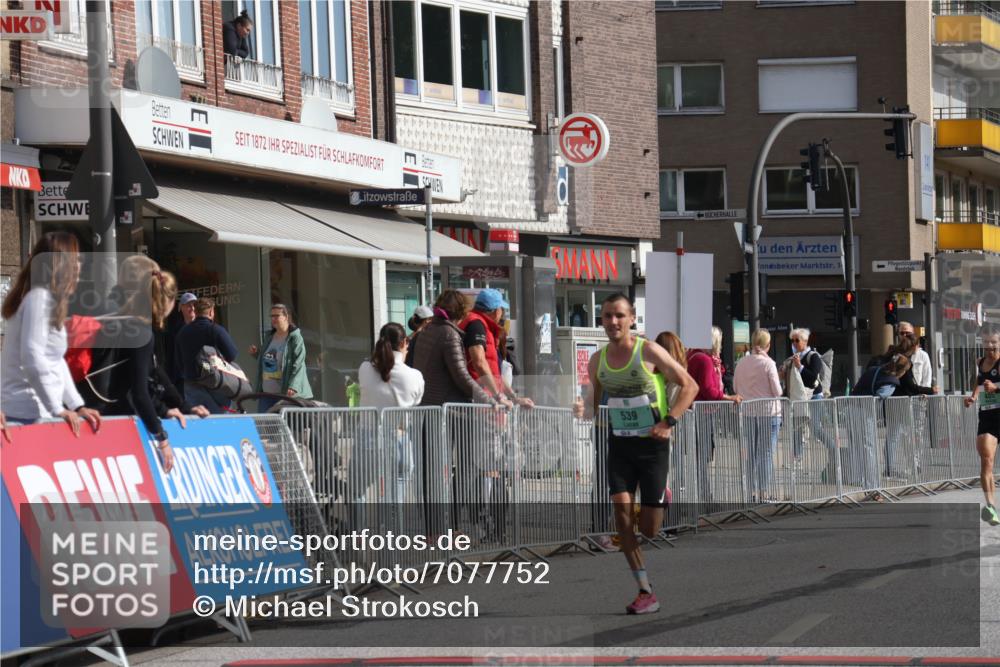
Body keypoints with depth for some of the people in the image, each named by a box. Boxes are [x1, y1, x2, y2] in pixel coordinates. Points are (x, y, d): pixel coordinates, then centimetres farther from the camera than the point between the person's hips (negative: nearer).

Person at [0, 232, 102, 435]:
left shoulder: (48, 299, 18)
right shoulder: (39, 299, -13)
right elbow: (32, 359, -21)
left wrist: (77, 405, 12)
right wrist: (58, 410, -17)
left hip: (34, 411, 10)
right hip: (28, 415, -10)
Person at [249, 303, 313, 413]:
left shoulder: (295, 338, -6)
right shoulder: (269, 337, 16)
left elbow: (298, 365, -14)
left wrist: (293, 386, -25)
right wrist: (256, 354, 9)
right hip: (266, 393, 7)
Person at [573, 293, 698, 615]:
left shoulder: (649, 351, -10)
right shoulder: (597, 361, 3)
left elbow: (689, 386, -6)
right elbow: (593, 402, 15)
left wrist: (669, 422, -17)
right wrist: (583, 410, -10)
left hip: (652, 443, -4)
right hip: (620, 443, 4)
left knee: (649, 529, -5)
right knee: (621, 506, -16)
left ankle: (661, 497, 35)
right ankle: (645, 592, -8)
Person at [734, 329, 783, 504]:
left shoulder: (741, 363, 3)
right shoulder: (768, 363, -10)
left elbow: (736, 388, 10)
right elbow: (777, 391, -9)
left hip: (747, 412, 4)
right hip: (768, 411, -4)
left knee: (750, 453, 10)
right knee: (766, 453, 1)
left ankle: (751, 491, 9)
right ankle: (764, 491, -1)